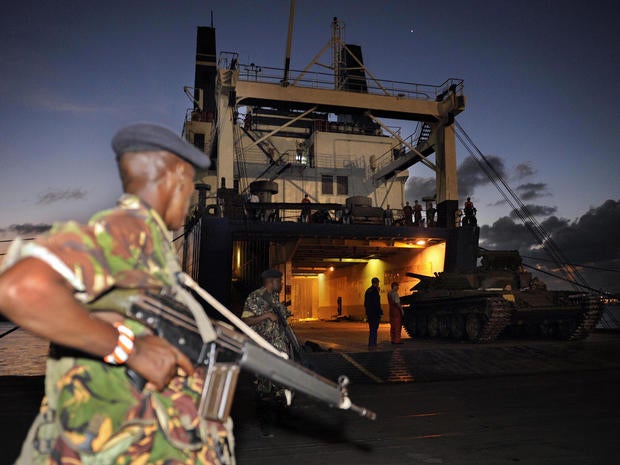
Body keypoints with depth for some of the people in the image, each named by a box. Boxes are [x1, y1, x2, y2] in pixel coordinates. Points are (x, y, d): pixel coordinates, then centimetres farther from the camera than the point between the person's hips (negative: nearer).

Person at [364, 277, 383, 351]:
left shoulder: (368, 291, 13)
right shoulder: (375, 291, -14)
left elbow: (365, 303, 17)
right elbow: (376, 303, -19)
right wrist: (380, 312, -14)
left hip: (369, 313, 9)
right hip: (375, 313, -9)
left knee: (371, 329, 16)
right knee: (374, 329, -5)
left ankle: (371, 344, 20)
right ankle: (372, 345, -5)